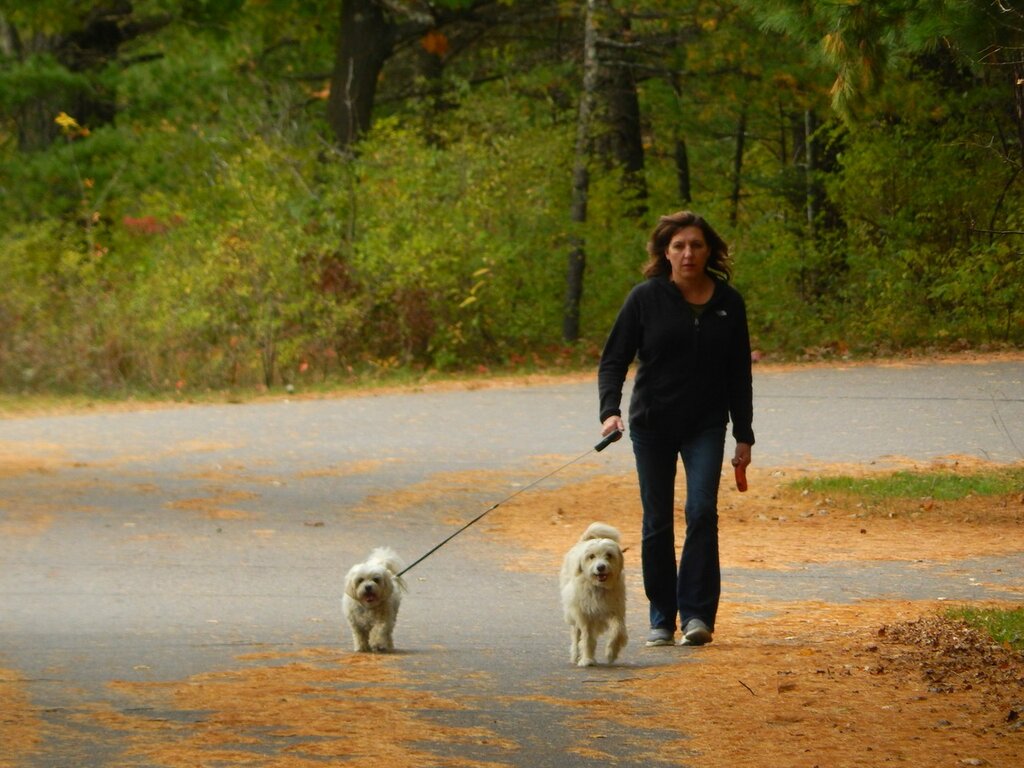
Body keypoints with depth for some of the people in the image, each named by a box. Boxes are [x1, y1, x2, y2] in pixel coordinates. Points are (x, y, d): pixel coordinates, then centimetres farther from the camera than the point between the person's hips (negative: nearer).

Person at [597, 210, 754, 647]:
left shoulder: (728, 303, 3)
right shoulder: (645, 299, -4)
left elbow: (739, 375, 10)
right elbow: (613, 359, -3)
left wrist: (744, 436, 8)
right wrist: (610, 410, -20)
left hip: (706, 425, 1)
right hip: (652, 423, -1)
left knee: (702, 510, -16)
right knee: (657, 522, 3)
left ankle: (697, 614, -14)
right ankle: (662, 619, 13)